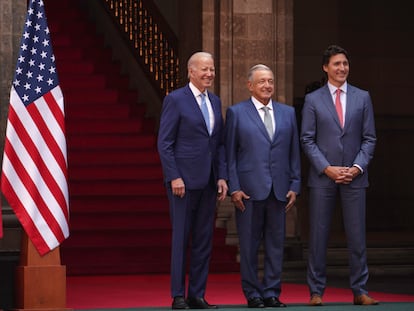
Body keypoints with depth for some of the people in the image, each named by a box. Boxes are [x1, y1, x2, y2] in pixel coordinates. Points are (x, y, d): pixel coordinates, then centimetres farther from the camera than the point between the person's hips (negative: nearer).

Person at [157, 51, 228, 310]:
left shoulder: (215, 102, 14)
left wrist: (222, 177, 5)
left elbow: (220, 143, 15)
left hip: (208, 182, 6)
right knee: (181, 238, -2)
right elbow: (164, 143, -8)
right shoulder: (175, 100, -5)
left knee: (204, 240, 7)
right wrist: (174, 177, -15)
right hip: (184, 180, -6)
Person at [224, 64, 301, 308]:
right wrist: (234, 188, -7)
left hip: (279, 190, 3)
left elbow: (294, 152, 11)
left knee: (276, 244, 5)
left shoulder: (288, 113, 12)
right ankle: (253, 294, 9)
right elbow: (230, 154, 0)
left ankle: (272, 293, 12)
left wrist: (294, 186, 4)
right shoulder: (236, 113, 3)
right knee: (249, 245, 2)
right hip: (249, 189, -3)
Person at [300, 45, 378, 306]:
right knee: (318, 235, 1)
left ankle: (360, 291, 6)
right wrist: (327, 168, -10)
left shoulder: (362, 97, 8)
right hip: (323, 177, -1)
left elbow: (369, 138, 7)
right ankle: (317, 291, 7)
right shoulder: (313, 100, 4)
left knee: (357, 235, 1)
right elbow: (307, 140, 1)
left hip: (354, 176, 1)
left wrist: (358, 167, -7)